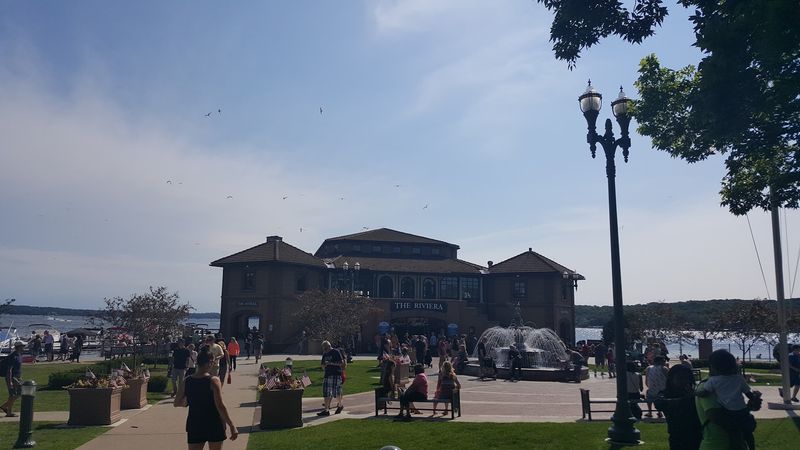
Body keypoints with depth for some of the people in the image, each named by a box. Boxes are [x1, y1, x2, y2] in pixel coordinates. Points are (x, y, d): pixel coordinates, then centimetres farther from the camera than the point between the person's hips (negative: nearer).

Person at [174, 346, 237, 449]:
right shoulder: (213, 381, -15)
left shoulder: (186, 382, -2)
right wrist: (232, 426, -15)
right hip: (214, 425, -3)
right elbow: (220, 406, -18)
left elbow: (176, 403, 6)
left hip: (194, 425, 3)